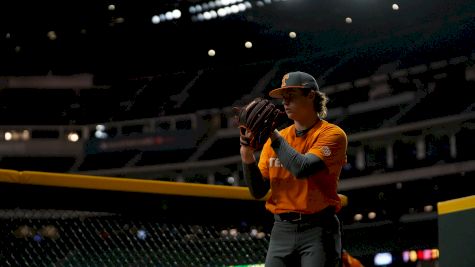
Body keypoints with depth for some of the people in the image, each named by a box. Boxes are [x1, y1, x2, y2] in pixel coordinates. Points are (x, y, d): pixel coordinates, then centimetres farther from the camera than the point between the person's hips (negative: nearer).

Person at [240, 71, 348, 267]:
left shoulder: (331, 133, -1)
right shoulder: (276, 138, 14)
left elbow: (302, 169, -19)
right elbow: (258, 191, 10)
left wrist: (274, 134, -9)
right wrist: (247, 157, -7)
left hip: (317, 230, -5)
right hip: (281, 230, 5)